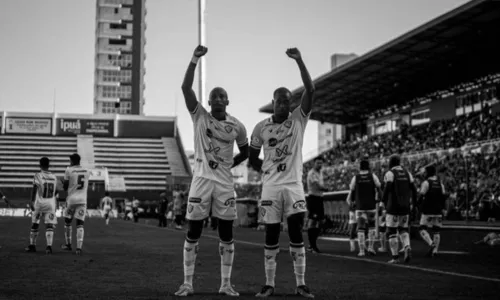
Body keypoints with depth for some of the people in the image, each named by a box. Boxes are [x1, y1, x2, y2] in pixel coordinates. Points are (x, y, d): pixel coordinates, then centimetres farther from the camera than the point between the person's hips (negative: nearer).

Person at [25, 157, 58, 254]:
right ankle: (49, 246, -13)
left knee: (35, 224, 12)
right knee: (49, 226, -2)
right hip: (51, 203, 2)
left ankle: (32, 245, 18)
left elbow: (34, 189, -16)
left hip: (39, 203, -2)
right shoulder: (54, 177, 7)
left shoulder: (38, 175, -5)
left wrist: (32, 201, -20)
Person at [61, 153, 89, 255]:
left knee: (67, 222, 16)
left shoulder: (69, 170, -5)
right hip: (83, 200, 3)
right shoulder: (86, 171, 9)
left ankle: (68, 244, 24)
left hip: (72, 199, -3)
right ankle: (79, 247, -8)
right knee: (80, 225, 1)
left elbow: (65, 187, -1)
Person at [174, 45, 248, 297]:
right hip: (201, 179, -2)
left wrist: (230, 163, 5)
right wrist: (195, 59, -20)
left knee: (226, 234, 4)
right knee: (193, 233, 0)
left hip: (225, 182, 2)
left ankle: (226, 283, 13)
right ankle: (187, 282, 9)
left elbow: (245, 151, 20)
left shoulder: (237, 126, 4)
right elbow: (186, 87, -13)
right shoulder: (199, 116, -1)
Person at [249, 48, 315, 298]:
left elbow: (310, 91, -12)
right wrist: (269, 170, 0)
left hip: (294, 185, -1)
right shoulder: (261, 127, 4)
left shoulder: (298, 119, 2)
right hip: (271, 187, 1)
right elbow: (253, 160, 13)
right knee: (271, 236, 4)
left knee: (296, 234, -1)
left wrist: (299, 61, -20)